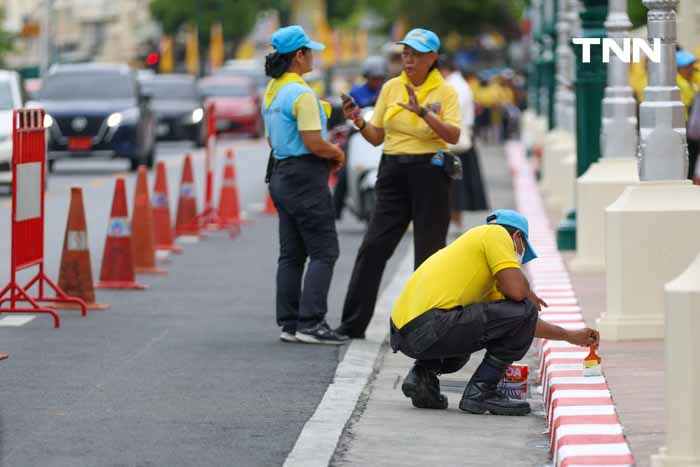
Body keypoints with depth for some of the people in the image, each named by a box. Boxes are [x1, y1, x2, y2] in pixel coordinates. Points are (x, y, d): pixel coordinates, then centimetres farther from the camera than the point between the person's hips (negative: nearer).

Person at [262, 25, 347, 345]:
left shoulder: (271, 92, 12)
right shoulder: (301, 94, -17)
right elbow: (314, 143, -22)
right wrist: (337, 153, 0)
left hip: (280, 172, 9)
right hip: (305, 177, -9)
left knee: (291, 254, 11)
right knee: (323, 252, -6)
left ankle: (289, 324, 11)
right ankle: (311, 323, -11)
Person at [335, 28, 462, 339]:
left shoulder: (445, 92, -2)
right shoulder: (391, 88, 9)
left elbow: (453, 135, -15)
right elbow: (377, 137, 11)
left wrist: (423, 112, -27)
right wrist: (358, 122, -8)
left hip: (429, 172, -3)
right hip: (394, 171, 3)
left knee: (429, 252, 1)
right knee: (373, 246, -2)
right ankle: (353, 324, 1)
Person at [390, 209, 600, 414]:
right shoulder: (497, 233, 6)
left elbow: (517, 322, 38)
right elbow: (516, 289, -11)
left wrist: (570, 336, 46)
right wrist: (531, 297, 13)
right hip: (429, 326, -9)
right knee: (523, 309, -7)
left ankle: (423, 373, 13)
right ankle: (480, 392, -3)